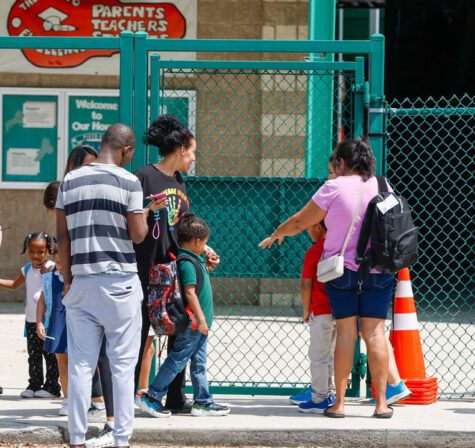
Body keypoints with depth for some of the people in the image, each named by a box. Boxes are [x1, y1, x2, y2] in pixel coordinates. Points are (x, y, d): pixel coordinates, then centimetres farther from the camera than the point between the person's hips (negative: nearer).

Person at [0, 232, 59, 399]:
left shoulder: (52, 268, -10)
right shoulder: (27, 269, 10)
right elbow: (15, 284, 25)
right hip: (31, 320, 6)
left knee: (50, 354, 0)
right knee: (33, 354, 9)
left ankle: (52, 386, 5)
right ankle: (34, 384, 15)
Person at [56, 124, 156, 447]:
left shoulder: (70, 181, 7)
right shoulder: (128, 181, -7)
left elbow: (62, 237, 7)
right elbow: (137, 235, -8)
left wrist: (67, 280, 13)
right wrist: (145, 213, 12)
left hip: (82, 281, 4)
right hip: (120, 283, -4)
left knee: (80, 364, 5)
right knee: (123, 365, 2)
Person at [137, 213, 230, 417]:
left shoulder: (194, 259, 13)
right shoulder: (187, 262, -18)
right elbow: (190, 292, -22)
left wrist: (208, 264, 19)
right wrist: (201, 318, -22)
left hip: (199, 324, 10)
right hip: (193, 322, -10)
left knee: (199, 362, 13)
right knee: (177, 360, -5)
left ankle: (203, 402, 18)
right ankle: (151, 397, -1)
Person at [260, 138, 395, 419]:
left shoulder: (334, 188, -7)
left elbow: (301, 222, 0)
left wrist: (277, 234, 18)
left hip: (343, 269, -2)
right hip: (379, 270, 2)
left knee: (346, 331, 2)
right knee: (375, 332, 2)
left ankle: (340, 402, 3)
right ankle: (381, 403, 0)